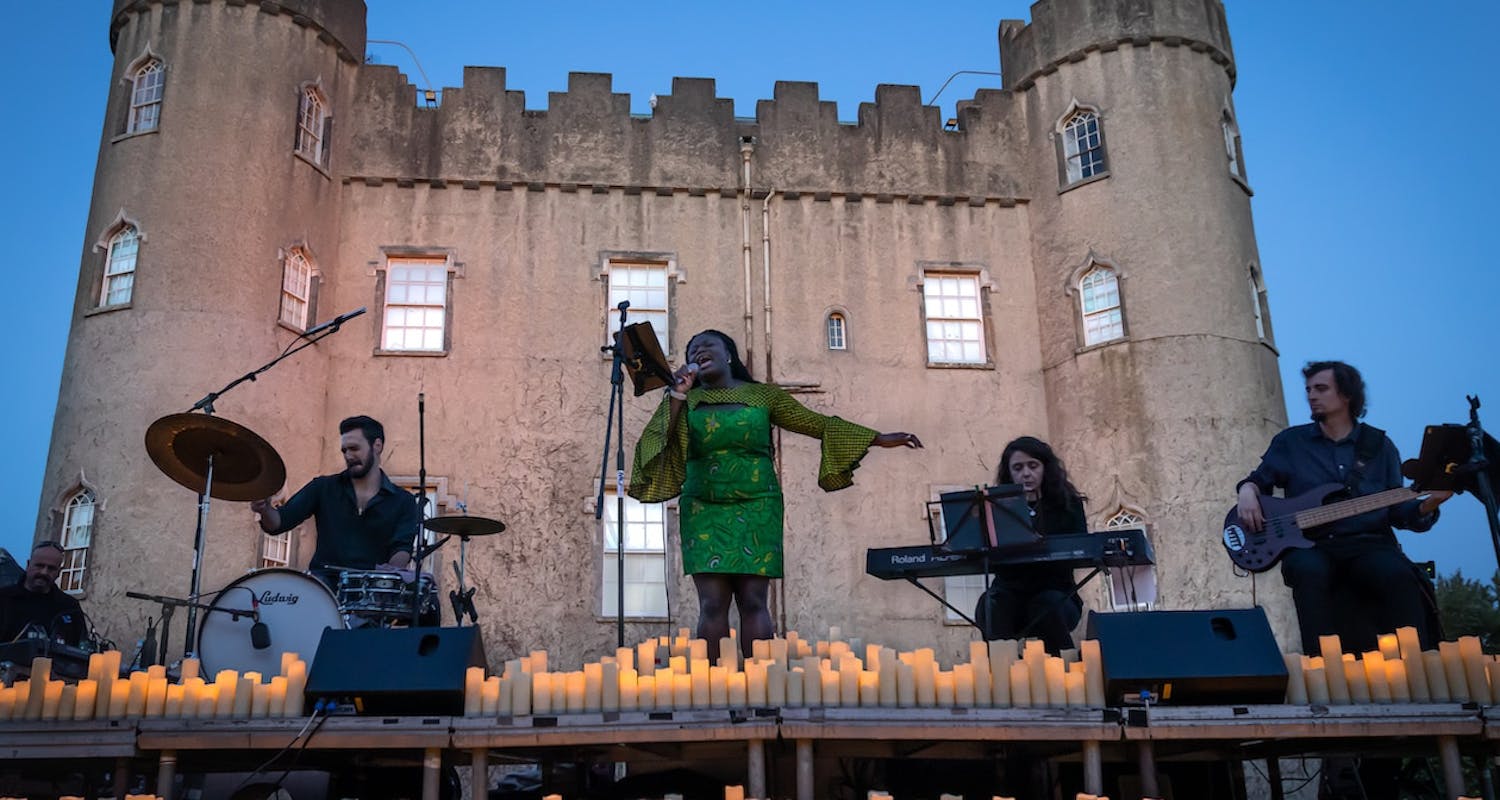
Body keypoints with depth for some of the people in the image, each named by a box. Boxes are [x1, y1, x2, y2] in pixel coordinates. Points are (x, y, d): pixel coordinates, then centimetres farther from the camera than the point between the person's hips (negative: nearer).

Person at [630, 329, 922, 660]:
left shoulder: (761, 395, 8)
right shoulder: (686, 401, 10)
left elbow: (815, 422, 7)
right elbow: (656, 442, -2)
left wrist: (879, 439, 5)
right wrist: (677, 394, -9)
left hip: (757, 508, 0)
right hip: (705, 510, 1)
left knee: (753, 601, -6)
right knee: (712, 604, -7)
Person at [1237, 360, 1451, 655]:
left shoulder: (1378, 444, 15)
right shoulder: (1290, 441, 14)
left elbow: (1397, 511, 14)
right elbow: (1259, 479, 18)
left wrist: (1428, 504, -7)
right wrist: (1248, 492, -6)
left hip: (1368, 544, 1)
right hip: (1310, 545, -1)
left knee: (1400, 575, -34)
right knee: (1310, 571, -37)